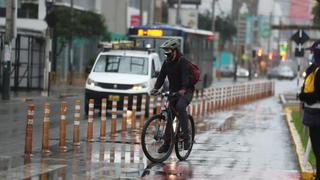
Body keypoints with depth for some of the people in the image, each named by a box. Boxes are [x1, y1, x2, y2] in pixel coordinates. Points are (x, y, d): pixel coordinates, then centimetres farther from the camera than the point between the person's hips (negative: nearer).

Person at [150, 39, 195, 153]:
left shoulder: (182, 61, -15)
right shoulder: (167, 62, 4)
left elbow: (185, 75, -29)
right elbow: (161, 76, -2)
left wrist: (183, 89, -46)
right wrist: (156, 88, -18)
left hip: (186, 91, -7)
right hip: (173, 92, 7)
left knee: (180, 106, -33)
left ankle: (186, 137, -31)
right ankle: (167, 143, 11)